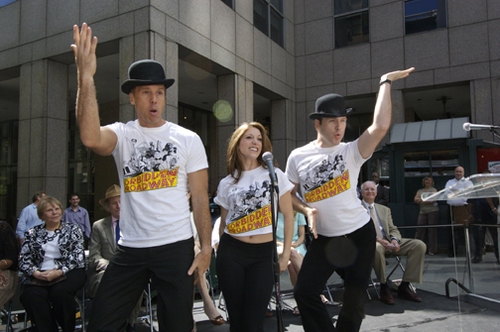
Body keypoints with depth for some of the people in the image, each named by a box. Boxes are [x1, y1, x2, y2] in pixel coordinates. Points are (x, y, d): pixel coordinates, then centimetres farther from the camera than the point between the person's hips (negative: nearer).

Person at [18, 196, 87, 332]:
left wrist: (59, 272, -16)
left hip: (68, 273, -1)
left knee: (60, 291, -33)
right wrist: (35, 273, -14)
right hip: (39, 275, 2)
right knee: (31, 295, -31)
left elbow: (77, 257, 0)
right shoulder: (32, 233, 17)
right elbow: (24, 259, 8)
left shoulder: (73, 230, 11)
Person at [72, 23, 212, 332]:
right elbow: (90, 137, -26)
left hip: (177, 246, -1)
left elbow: (200, 198, 0)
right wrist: (86, 76, -30)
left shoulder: (189, 139, 0)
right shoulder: (122, 134, -1)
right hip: (130, 248, 1)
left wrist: (206, 247, -5)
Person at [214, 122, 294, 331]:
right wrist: (220, 255, 12)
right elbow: (224, 222, 13)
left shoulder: (274, 175, 3)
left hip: (264, 253, -1)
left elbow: (288, 215, 3)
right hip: (231, 252, 2)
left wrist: (286, 253, -1)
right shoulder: (226, 183, 8)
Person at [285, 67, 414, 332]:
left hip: (359, 234, -1)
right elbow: (289, 194, 8)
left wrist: (385, 82, -18)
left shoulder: (351, 152, -9)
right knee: (304, 292, -1)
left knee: (354, 300, 8)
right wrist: (307, 210, -12)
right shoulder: (298, 156, -3)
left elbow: (381, 126, -26)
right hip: (324, 238, 2)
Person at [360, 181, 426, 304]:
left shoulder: (385, 209, 23)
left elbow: (393, 230, 17)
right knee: (377, 248, -42)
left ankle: (404, 286, -8)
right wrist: (377, 240, -20)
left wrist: (395, 240, -8)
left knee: (419, 245, -13)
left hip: (388, 242, 6)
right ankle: (383, 287, -19)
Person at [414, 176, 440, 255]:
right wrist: (426, 200, -9)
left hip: (433, 211, -3)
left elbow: (432, 200, -7)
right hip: (422, 212, 3)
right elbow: (415, 199, 5)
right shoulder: (420, 191, 19)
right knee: (420, 230, -4)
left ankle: (432, 250, 1)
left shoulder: (433, 190, 7)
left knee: (432, 231, -4)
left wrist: (421, 200, -4)